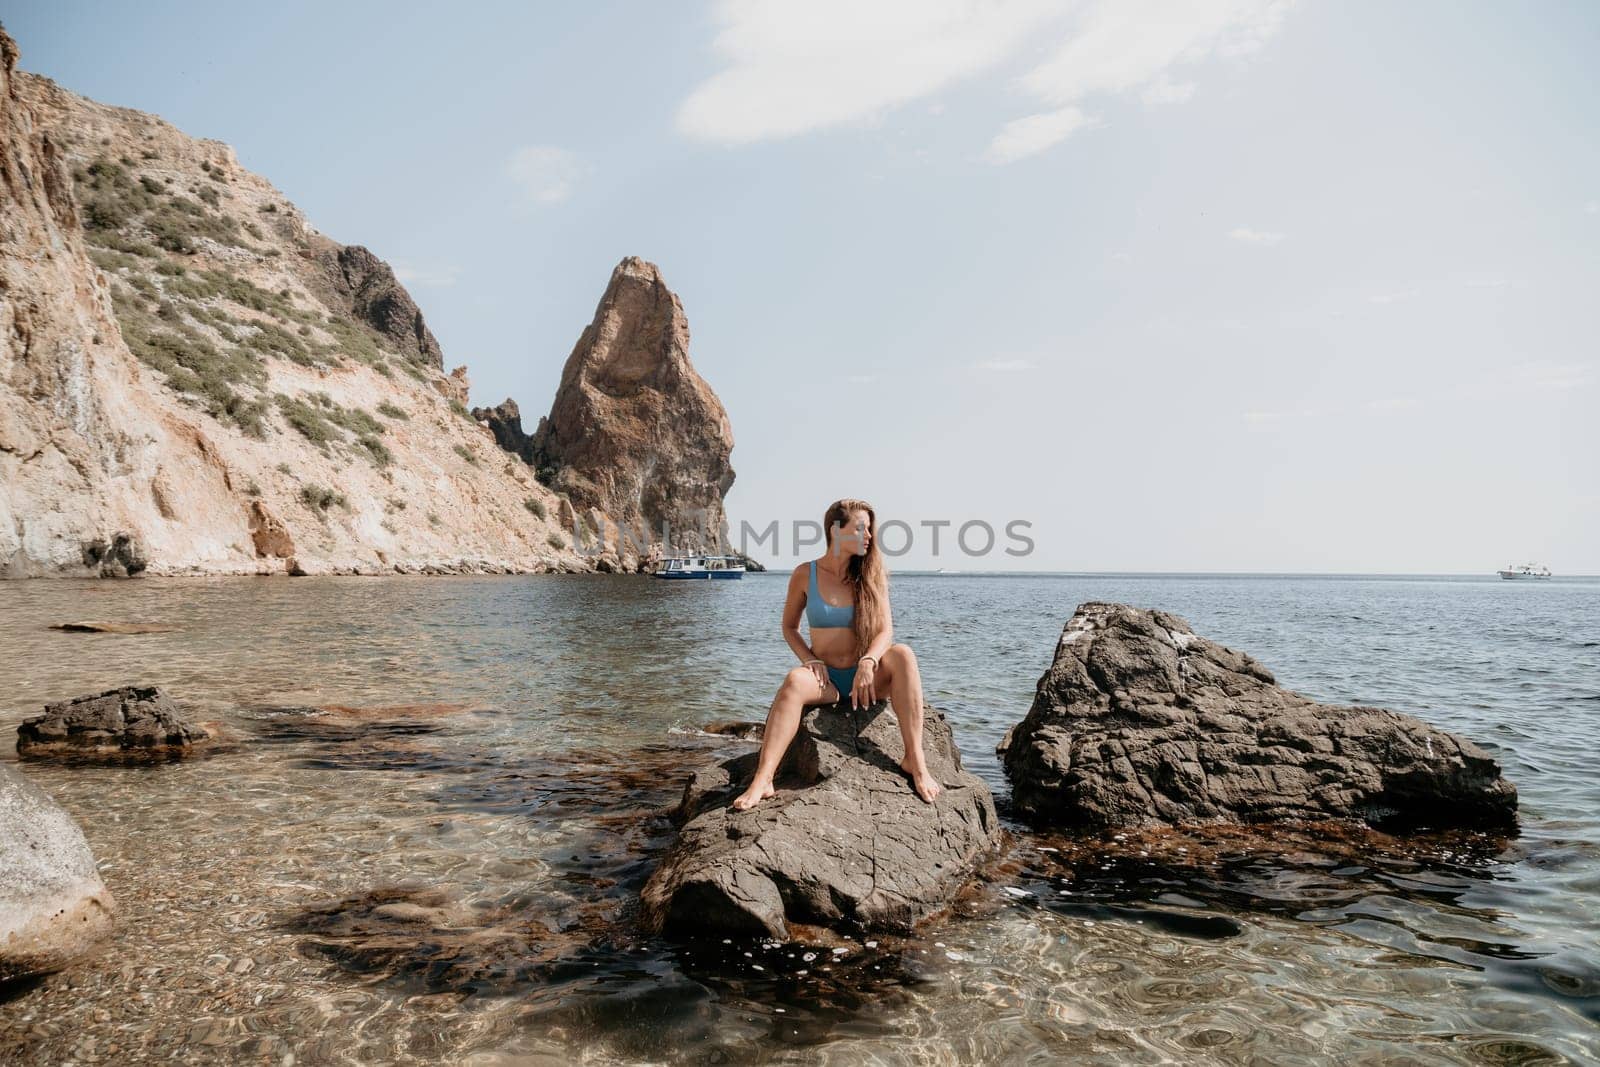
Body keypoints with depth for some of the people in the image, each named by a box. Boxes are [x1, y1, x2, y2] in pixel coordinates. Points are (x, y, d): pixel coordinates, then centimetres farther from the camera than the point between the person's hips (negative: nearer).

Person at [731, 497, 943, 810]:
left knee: (902, 653, -31)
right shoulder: (805, 574, 1)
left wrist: (868, 662, -28)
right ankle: (762, 780, -44)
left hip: (866, 677, 1)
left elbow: (886, 629, -7)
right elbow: (789, 627, 10)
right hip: (826, 678, -1)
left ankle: (915, 760, -31)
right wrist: (810, 660, -10)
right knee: (794, 682, -35)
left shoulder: (871, 574, 2)